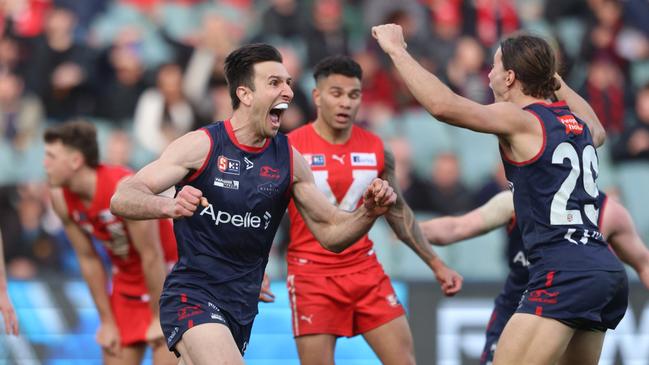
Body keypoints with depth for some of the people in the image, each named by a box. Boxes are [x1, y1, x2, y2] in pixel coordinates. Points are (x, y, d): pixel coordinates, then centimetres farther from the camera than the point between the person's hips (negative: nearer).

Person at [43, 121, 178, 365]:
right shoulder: (61, 199, -9)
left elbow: (152, 256, -24)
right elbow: (88, 259, -1)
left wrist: (160, 317, -17)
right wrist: (107, 322, 1)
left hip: (169, 275, -7)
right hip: (126, 279, 7)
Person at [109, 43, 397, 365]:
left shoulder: (288, 159, 4)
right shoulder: (203, 145, -10)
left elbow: (331, 234, 11)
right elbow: (121, 200, -16)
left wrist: (368, 213, -10)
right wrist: (169, 206, -38)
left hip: (241, 310, 6)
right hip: (192, 298, -6)